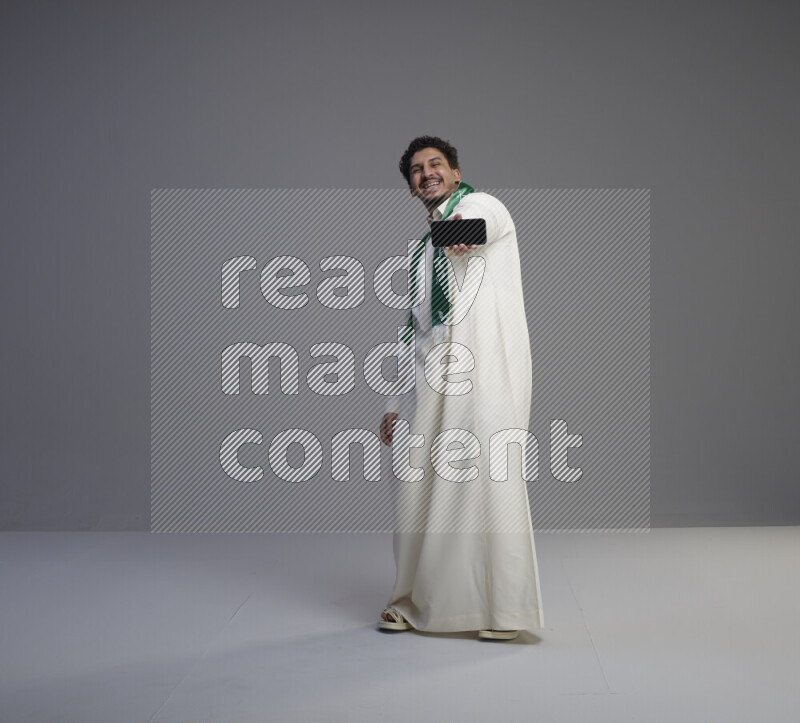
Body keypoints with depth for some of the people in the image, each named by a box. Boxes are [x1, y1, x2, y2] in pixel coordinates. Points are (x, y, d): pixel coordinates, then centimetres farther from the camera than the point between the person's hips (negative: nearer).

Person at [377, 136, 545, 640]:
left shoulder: (482, 206, 5)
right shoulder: (424, 249, 26)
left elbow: (478, 220, -22)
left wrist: (459, 227, -47)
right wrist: (397, 403, 21)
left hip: (488, 367, -7)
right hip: (432, 376, 7)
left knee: (492, 480, -10)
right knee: (418, 485, 6)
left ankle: (507, 609, -3)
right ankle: (418, 602, 18)